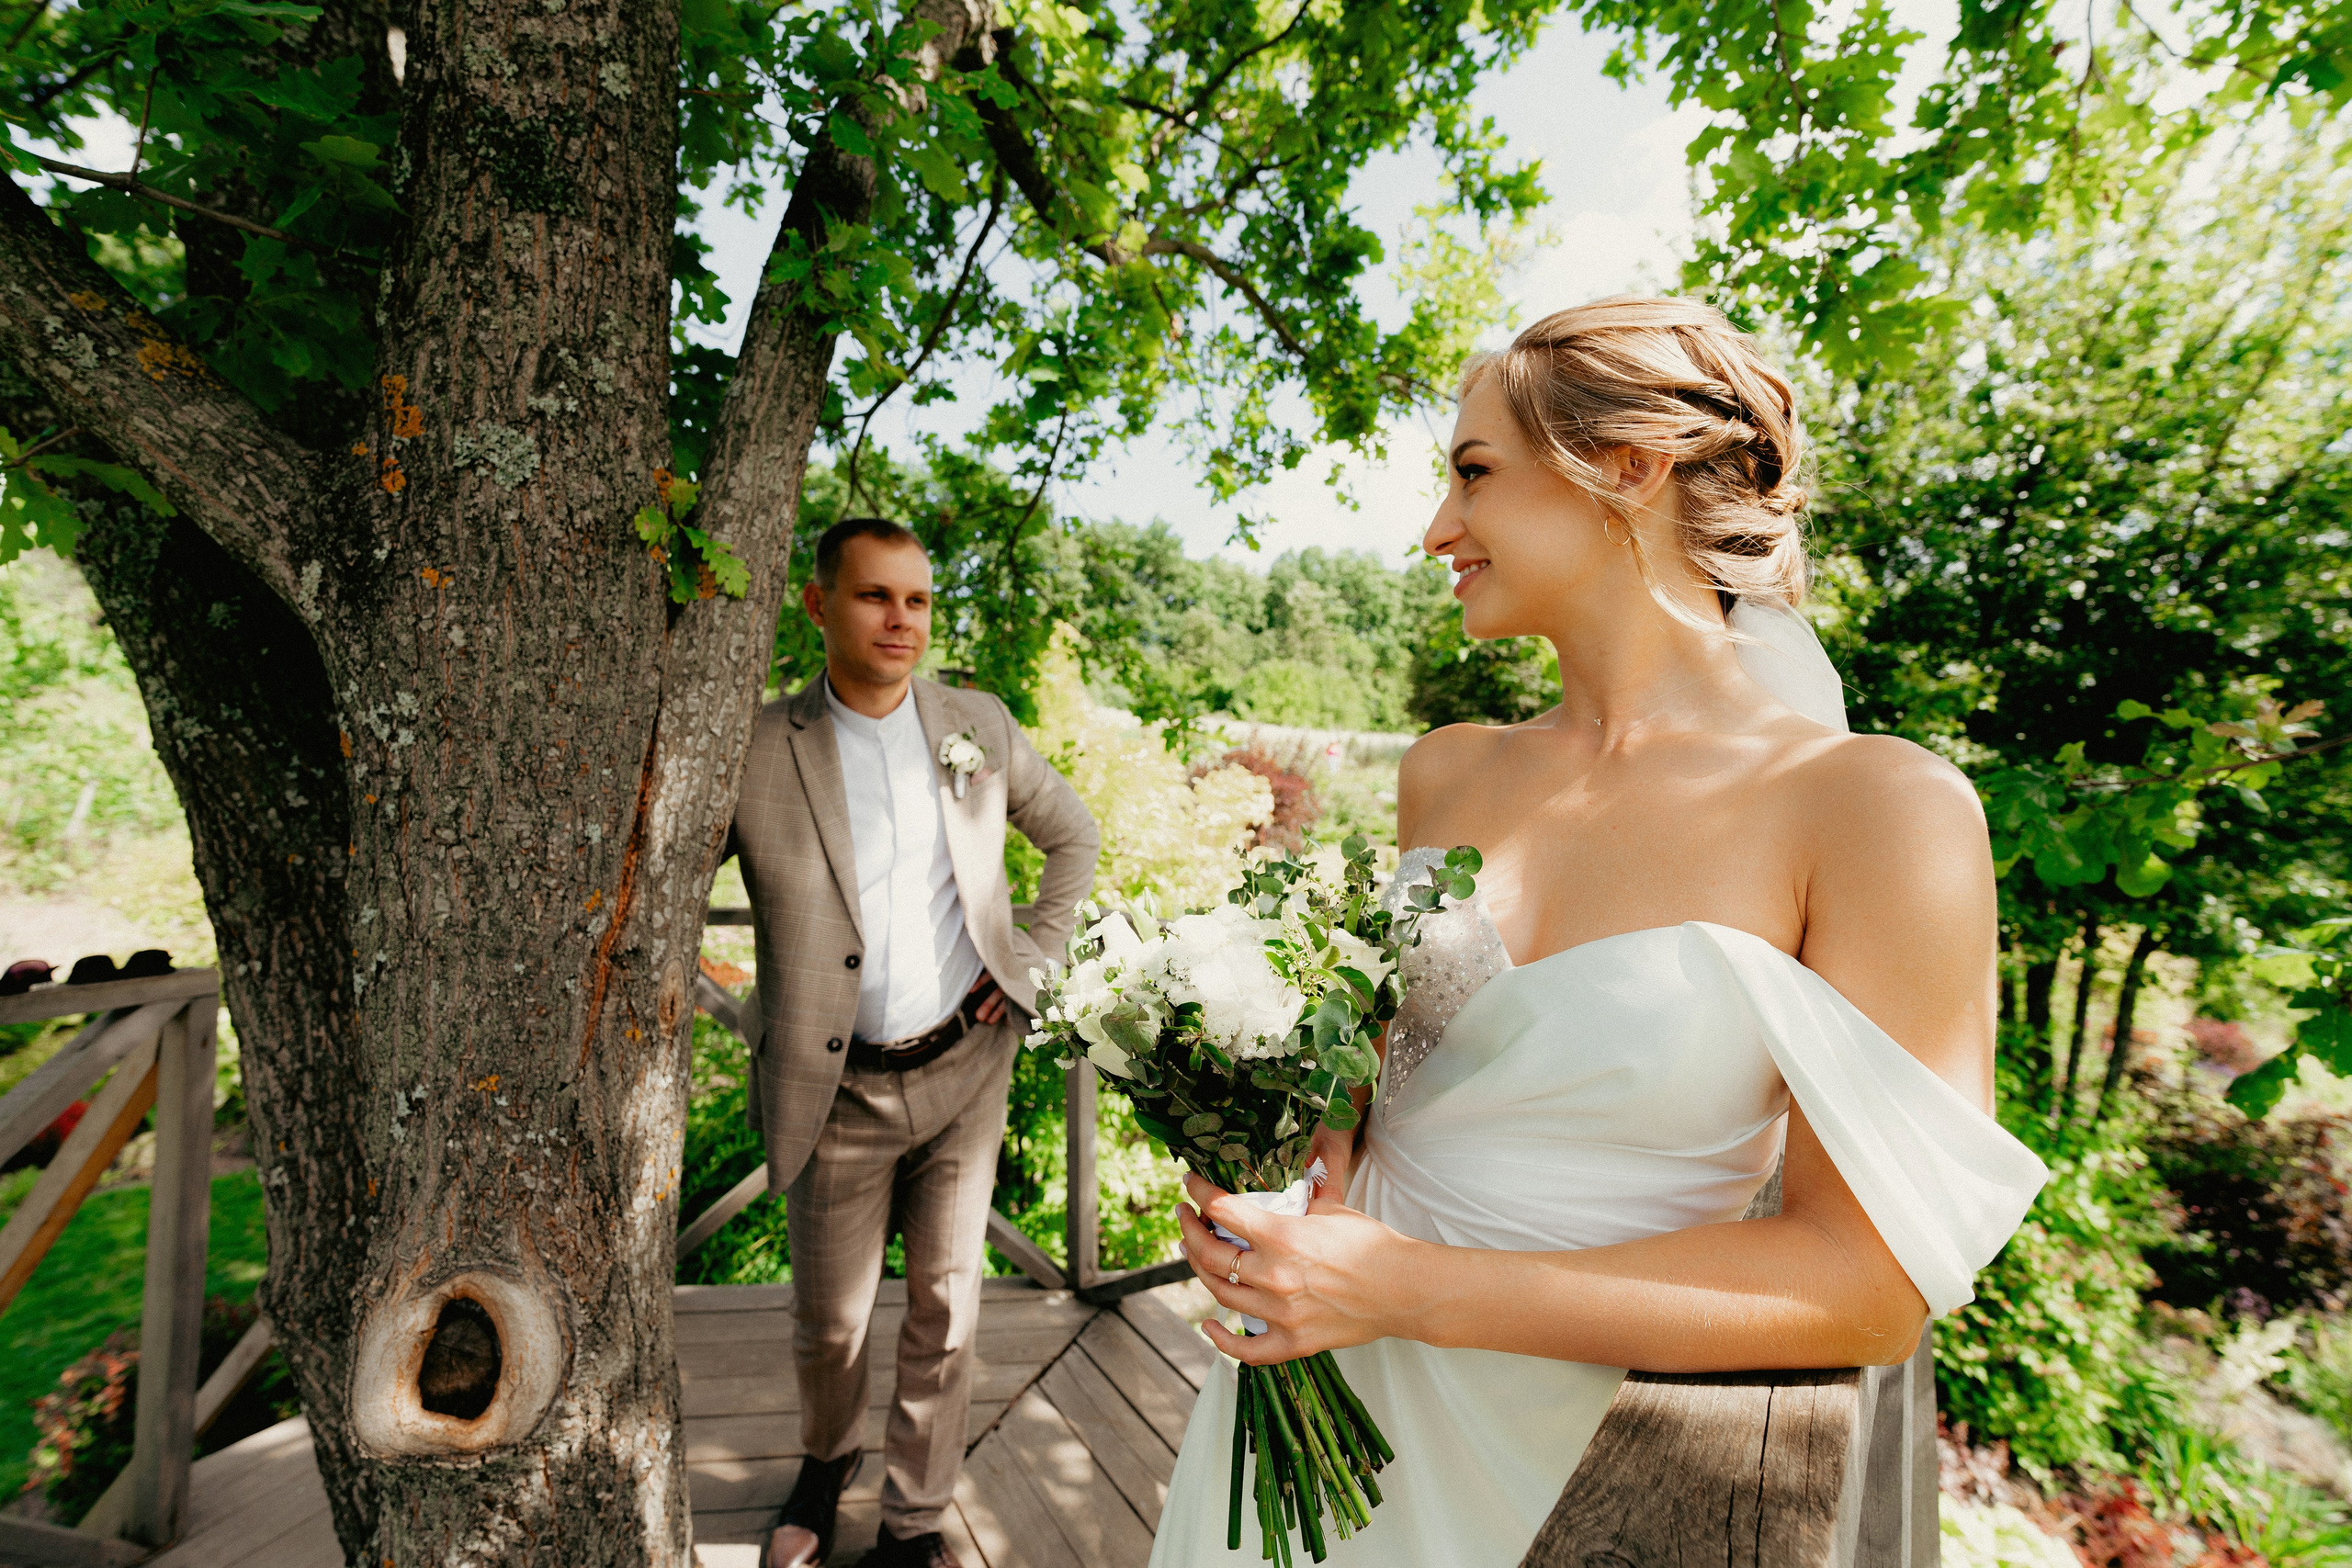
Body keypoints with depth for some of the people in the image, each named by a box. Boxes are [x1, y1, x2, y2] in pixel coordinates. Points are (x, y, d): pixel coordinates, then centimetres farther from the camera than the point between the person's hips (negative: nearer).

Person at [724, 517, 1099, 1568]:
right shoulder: (755, 751, -10)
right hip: (839, 1090, -1)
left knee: (946, 1305, 13)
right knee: (827, 1320, 17)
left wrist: (1026, 960, 2)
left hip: (964, 1066, 2)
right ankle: (826, 1458, 51)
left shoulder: (979, 726, -2)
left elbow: (1074, 839, 10)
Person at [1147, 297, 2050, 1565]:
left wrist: (1407, 1288, -22)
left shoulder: (1884, 811, -17)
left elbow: (1870, 1285, -18)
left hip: (1547, 1460, -4)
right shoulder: (1447, 772, -2)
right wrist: (1310, 1151, -8)